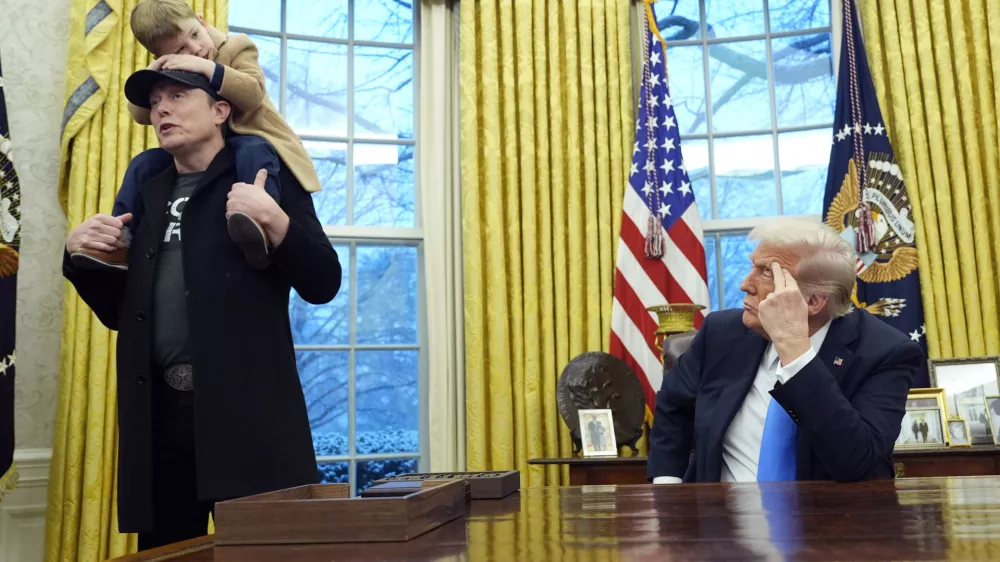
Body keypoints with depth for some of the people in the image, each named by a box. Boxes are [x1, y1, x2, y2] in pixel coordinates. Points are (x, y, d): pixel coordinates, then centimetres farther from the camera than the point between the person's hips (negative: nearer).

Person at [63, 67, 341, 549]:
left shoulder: (267, 179, 4)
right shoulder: (148, 194, 19)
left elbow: (323, 284, -3)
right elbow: (121, 312, 22)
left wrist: (274, 219, -17)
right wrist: (79, 252, 6)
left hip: (245, 410, -5)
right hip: (160, 414, 5)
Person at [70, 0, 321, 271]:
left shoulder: (237, 47, -8)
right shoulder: (170, 71, 6)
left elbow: (253, 94, -24)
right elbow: (141, 115, 1)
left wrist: (209, 69, -35)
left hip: (246, 139, -5)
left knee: (253, 152, -40)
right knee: (144, 163, -8)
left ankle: (261, 223, -62)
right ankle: (120, 242, -8)